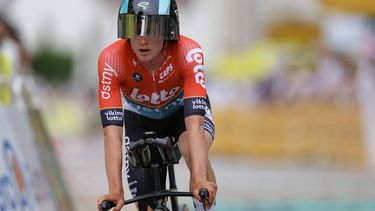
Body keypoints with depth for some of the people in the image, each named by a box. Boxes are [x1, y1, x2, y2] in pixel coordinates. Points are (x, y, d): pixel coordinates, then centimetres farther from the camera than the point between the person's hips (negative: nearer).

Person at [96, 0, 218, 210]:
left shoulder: (189, 53, -36)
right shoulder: (111, 59, -34)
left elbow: (194, 124, -44)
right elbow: (112, 131, -38)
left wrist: (200, 182, -56)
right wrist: (115, 190, -47)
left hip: (182, 109, -1)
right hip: (140, 119, 1)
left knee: (194, 152, -34)